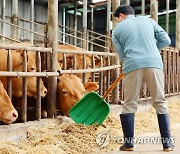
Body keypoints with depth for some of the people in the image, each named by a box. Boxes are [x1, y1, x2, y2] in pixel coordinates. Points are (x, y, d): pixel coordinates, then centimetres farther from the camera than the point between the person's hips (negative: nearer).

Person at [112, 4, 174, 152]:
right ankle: (167, 142, 8)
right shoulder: (148, 20, 20)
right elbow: (166, 40, 16)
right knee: (160, 103, 9)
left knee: (129, 104, 9)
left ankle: (129, 142, 8)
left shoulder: (117, 29, 15)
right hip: (154, 63, 2)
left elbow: (122, 54, 13)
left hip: (132, 65, -1)